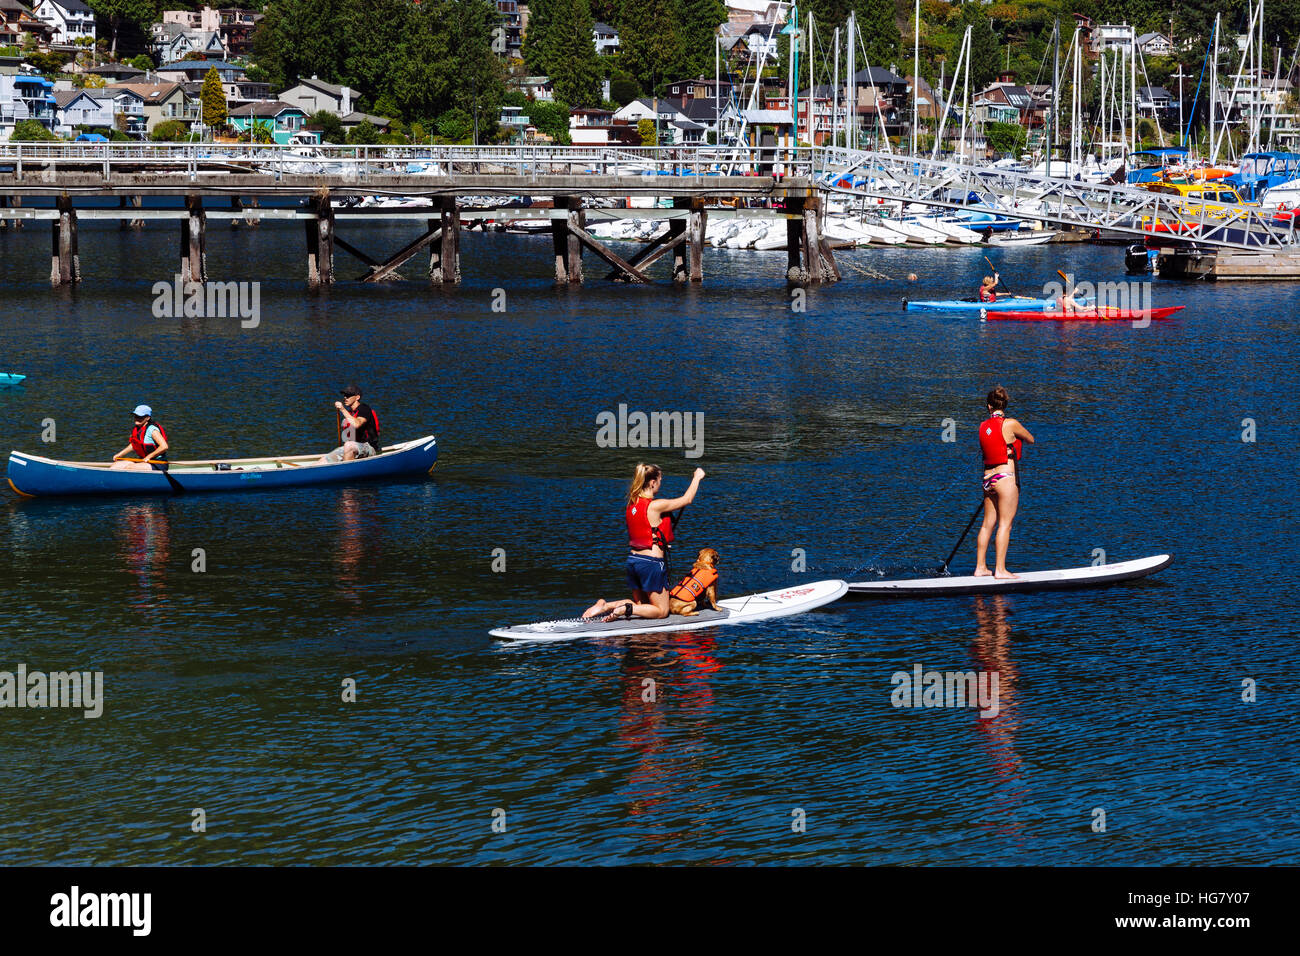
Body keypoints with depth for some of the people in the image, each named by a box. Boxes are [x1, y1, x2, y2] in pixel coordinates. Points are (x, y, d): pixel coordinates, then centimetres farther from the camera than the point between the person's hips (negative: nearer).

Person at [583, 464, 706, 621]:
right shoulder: (656, 506, -16)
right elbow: (687, 499, -4)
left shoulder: (632, 505, 5)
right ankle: (623, 610, -17)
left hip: (633, 560, 7)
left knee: (640, 605, 23)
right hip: (652, 562, -7)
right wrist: (697, 477, 11)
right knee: (661, 611, 5)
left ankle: (605, 606, 1)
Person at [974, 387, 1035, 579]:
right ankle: (1000, 570, -7)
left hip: (988, 478, 6)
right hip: (1006, 477, -6)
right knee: (1005, 523, -4)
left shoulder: (983, 426, 8)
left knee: (988, 523, 12)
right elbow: (1031, 440, 5)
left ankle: (980, 567, 15)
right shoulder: (1010, 424, -9)